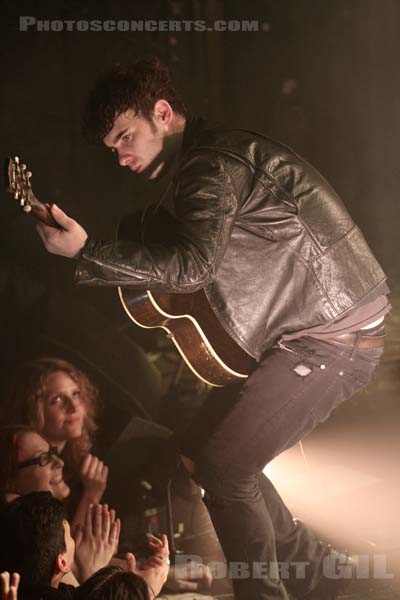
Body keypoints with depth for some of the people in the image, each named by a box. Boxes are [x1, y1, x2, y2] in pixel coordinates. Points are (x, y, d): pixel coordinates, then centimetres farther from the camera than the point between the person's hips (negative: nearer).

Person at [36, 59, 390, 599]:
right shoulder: (192, 167, 14)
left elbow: (191, 264, -32)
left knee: (222, 467, -13)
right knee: (201, 451, 14)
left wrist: (85, 253, -33)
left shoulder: (213, 164, -18)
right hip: (293, 334, 11)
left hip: (335, 335, -11)